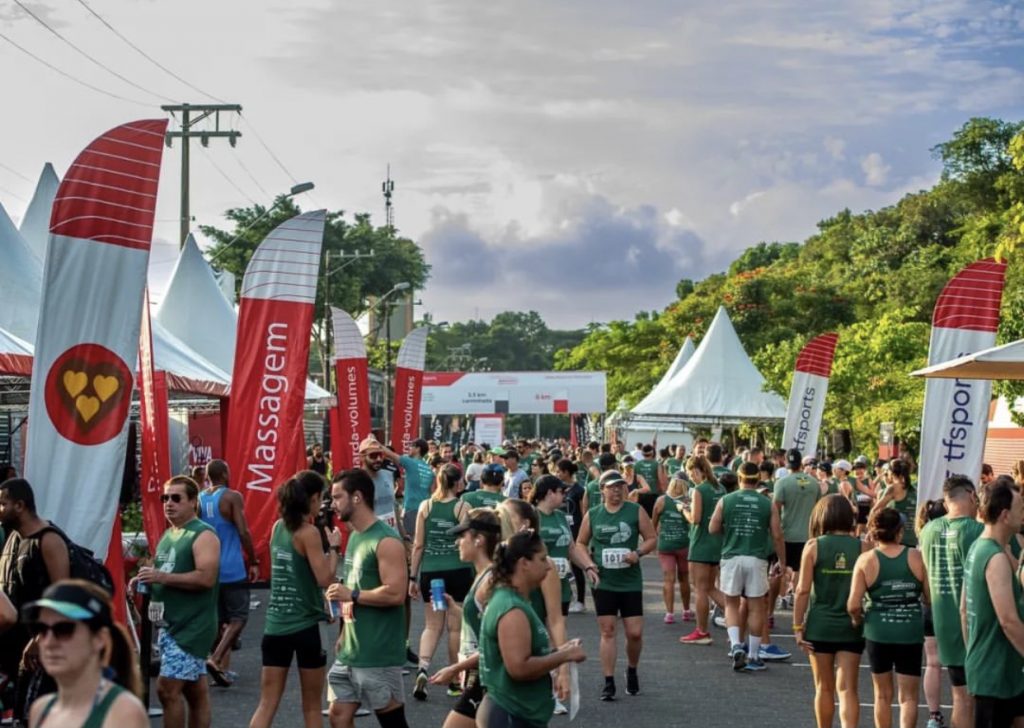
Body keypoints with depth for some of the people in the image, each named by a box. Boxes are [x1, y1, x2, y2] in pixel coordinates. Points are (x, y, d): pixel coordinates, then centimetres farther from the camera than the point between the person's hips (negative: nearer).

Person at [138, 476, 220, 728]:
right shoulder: (168, 535, 15)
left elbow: (206, 577, -23)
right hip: (171, 623, 9)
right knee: (195, 691, 13)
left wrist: (162, 577, -23)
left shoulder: (203, 535, -12)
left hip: (192, 626, -9)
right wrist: (146, 579, 5)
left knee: (167, 687, -13)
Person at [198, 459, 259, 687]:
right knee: (238, 617, 1)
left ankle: (223, 669, 14)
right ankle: (216, 659, -16)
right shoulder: (232, 497, -8)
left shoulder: (199, 499, 5)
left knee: (218, 620, 13)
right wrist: (254, 562, -7)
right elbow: (243, 532, -15)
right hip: (232, 570, -5)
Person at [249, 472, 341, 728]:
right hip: (304, 626, -6)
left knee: (267, 703, 5)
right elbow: (325, 579, -16)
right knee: (312, 705, 10)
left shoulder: (277, 527, 8)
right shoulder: (308, 532, -12)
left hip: (275, 625, 6)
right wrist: (333, 547, -4)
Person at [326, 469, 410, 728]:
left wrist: (351, 595, -18)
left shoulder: (386, 541, -17)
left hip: (378, 654, -9)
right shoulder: (355, 536, 13)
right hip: (351, 650, 9)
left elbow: (395, 594, -24)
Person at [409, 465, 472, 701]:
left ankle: (423, 668, -11)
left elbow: (418, 545, 3)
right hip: (457, 572, -2)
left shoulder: (425, 506, 3)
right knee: (455, 627, 8)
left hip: (430, 573, 2)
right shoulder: (462, 507, -5)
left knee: (432, 626, 12)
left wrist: (413, 577, 9)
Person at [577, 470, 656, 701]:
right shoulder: (592, 515, 4)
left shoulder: (636, 511, 0)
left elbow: (652, 539, 3)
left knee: (635, 633, -1)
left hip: (631, 582, 0)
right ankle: (608, 682, 7)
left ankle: (632, 670, 27)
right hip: (603, 582, 1)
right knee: (607, 631, 0)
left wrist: (638, 553, -15)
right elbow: (581, 543, 13)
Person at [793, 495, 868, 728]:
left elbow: (803, 590, -8)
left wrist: (797, 627, -2)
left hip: (819, 626, 0)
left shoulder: (814, 546, -5)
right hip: (851, 627, 0)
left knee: (824, 688, 15)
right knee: (847, 689, 1)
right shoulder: (862, 547, -3)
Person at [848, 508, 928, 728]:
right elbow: (931, 598, -3)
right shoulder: (916, 557, -6)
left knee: (883, 694, 18)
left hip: (878, 633, 1)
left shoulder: (866, 560, -8)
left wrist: (858, 620, 9)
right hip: (911, 633, 0)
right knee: (908, 696, 8)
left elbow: (853, 605, -12)